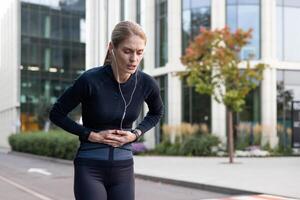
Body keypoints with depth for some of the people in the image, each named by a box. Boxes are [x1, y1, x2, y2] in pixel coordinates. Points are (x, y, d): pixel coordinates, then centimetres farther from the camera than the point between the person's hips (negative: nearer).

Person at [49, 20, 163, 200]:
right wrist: (92, 135, -12)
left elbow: (157, 112, 16)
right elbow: (56, 114, -4)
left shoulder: (146, 84, -6)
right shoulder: (90, 80, -17)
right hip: (90, 169, -3)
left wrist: (136, 134, -1)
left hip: (123, 169, 4)